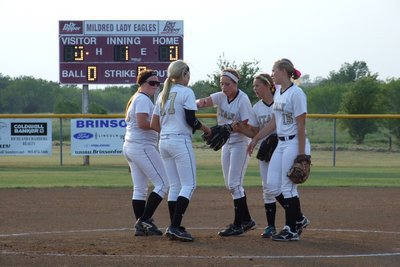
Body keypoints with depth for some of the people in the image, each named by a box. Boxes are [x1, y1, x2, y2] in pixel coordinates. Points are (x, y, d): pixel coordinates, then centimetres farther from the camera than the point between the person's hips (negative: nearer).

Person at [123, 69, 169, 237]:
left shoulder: (134, 99, 20)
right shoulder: (143, 99, -11)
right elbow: (142, 123, -22)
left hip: (129, 147, 11)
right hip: (142, 147, -11)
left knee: (139, 189, 10)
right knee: (162, 183, -8)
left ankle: (140, 226, 9)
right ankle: (145, 220, -12)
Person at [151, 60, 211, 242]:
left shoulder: (163, 94, 14)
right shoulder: (186, 92, -6)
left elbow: (154, 124, 12)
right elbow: (190, 120, -14)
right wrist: (204, 128, 2)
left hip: (164, 142, 8)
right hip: (181, 141, -8)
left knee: (174, 186, 11)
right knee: (189, 185, -5)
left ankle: (174, 229, 7)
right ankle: (175, 226, -16)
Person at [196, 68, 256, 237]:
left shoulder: (243, 100, -17)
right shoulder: (221, 97, 1)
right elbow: (206, 101, -16)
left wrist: (230, 126, -34)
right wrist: (199, 103, -38)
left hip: (240, 143, -8)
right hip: (226, 143, 8)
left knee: (234, 184, -11)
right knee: (230, 185, 11)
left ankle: (238, 224, -7)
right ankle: (246, 220, 20)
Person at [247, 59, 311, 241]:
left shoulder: (296, 93, -14)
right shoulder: (278, 94, 13)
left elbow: (301, 125, -16)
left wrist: (302, 154, -18)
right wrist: (255, 139, 19)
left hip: (294, 143, -9)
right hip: (281, 144, 9)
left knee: (288, 187, -5)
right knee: (272, 185, 6)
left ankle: (292, 230, 5)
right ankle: (299, 219, 19)